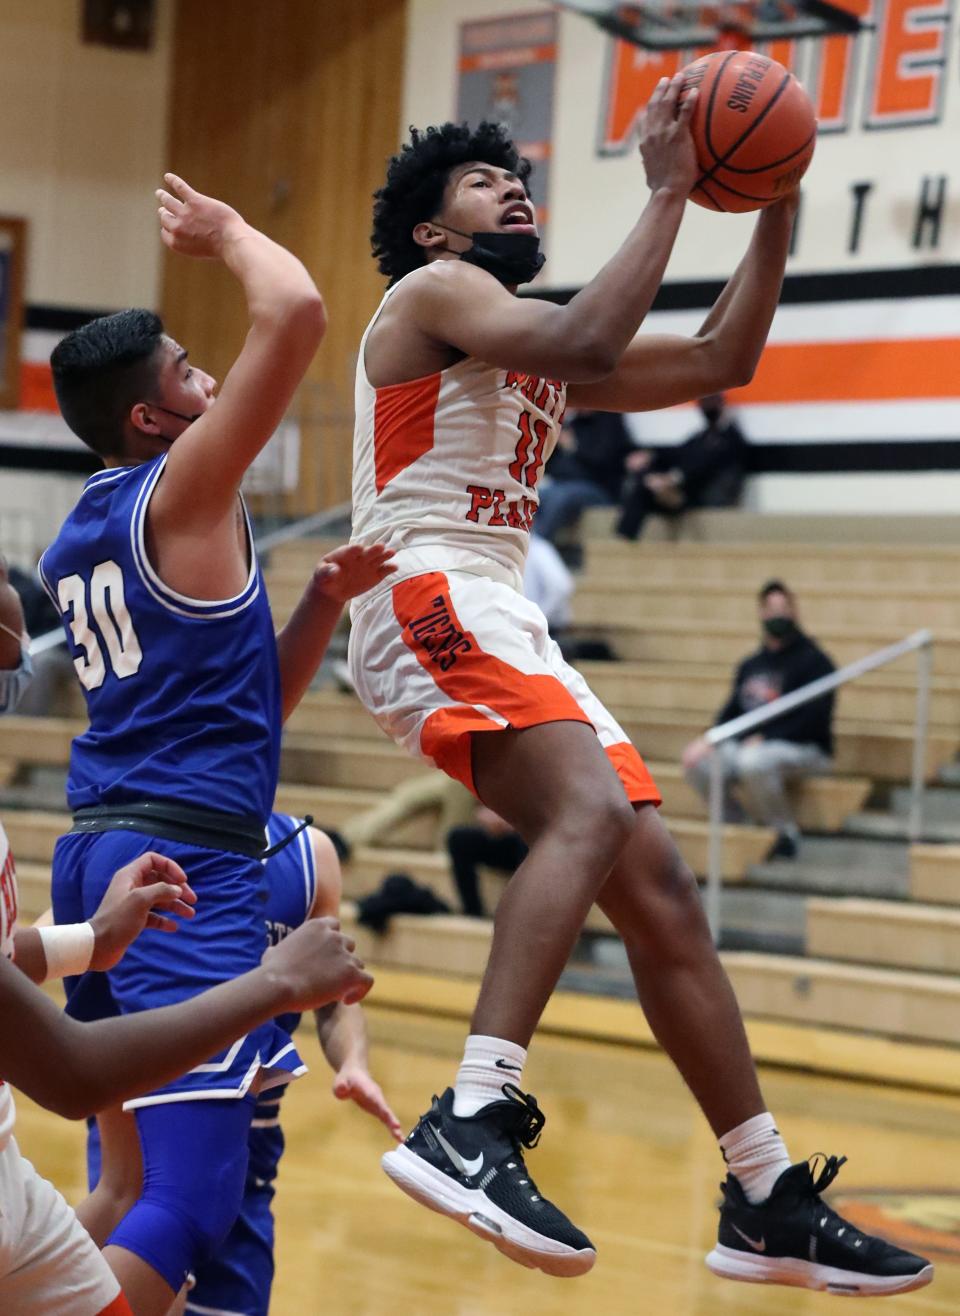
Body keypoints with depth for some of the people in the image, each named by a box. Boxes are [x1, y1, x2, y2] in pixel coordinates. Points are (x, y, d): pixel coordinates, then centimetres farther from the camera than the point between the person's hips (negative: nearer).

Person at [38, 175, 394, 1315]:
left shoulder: (69, 546, 19)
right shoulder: (181, 490, -6)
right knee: (185, 1202, -13)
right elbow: (295, 313, -17)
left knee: (130, 1191, 15)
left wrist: (323, 601, 13)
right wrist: (224, 231, 1)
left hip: (96, 850, 9)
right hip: (188, 856, -9)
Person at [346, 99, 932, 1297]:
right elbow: (590, 341, -19)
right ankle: (471, 1127, -46)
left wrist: (778, 209, 17)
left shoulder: (538, 345, 26)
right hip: (427, 602, -9)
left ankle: (766, 1202, 9)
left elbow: (720, 362, 26)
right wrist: (667, 191, -10)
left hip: (507, 625, 10)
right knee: (592, 811, -33)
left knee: (660, 893, 5)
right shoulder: (435, 289, 0)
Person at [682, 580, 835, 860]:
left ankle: (785, 834, -17)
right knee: (697, 763, -18)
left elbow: (813, 720, -15)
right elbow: (732, 711, 18)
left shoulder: (813, 660, -5)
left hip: (806, 750, -6)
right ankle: (736, 824, -1)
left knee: (753, 761, -38)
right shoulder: (750, 665, 17)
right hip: (746, 745, 6)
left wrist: (764, 739, -21)